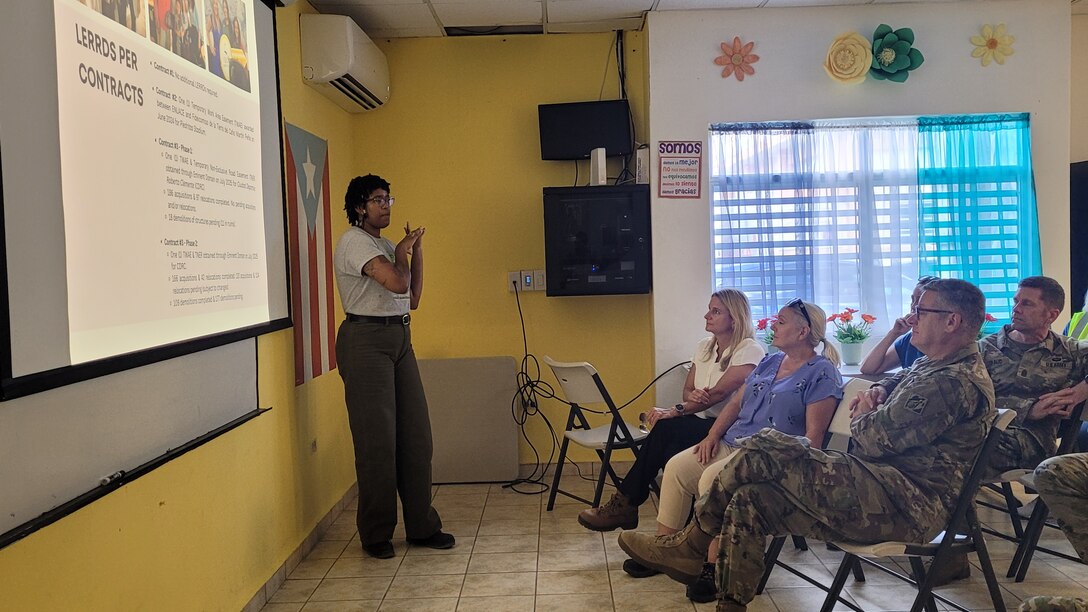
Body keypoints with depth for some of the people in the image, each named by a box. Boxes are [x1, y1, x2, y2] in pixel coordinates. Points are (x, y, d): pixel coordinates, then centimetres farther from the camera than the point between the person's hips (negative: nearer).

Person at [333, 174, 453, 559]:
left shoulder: (386, 245, 17)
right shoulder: (354, 242, -10)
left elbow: (412, 298, 13)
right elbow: (397, 283, -23)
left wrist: (416, 250, 8)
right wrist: (401, 253, -3)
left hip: (400, 338, 9)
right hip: (366, 341, -8)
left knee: (415, 435, 8)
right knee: (377, 440, -3)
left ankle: (421, 526, 17)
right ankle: (375, 534, 11)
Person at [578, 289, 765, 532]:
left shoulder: (750, 351, -9)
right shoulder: (704, 347, 15)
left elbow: (718, 393, -19)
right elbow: (687, 389, 15)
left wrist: (674, 412, -24)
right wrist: (692, 396, -11)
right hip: (701, 423, 6)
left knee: (665, 428, -28)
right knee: (671, 448, -28)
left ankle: (625, 504, -17)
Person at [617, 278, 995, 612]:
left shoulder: (953, 382, -17)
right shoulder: (937, 366, 17)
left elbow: (874, 440, -20)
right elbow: (899, 379, 39)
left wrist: (861, 418, 5)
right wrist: (878, 391, 14)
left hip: (907, 504, -11)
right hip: (893, 490, 11)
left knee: (764, 452, -20)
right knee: (748, 500, -2)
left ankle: (692, 545, -2)